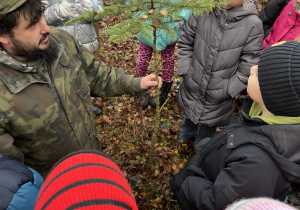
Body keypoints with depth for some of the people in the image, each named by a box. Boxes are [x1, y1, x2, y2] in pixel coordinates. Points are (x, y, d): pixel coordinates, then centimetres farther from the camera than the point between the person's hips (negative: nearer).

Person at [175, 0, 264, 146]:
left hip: (218, 95, -1)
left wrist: (228, 90, -11)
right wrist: (185, 72, -6)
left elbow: (248, 66, -11)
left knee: (209, 123, 22)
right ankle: (187, 133, 64)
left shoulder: (253, 24, -16)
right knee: (189, 112, 29)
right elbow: (185, 44, -1)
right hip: (192, 85, 2)